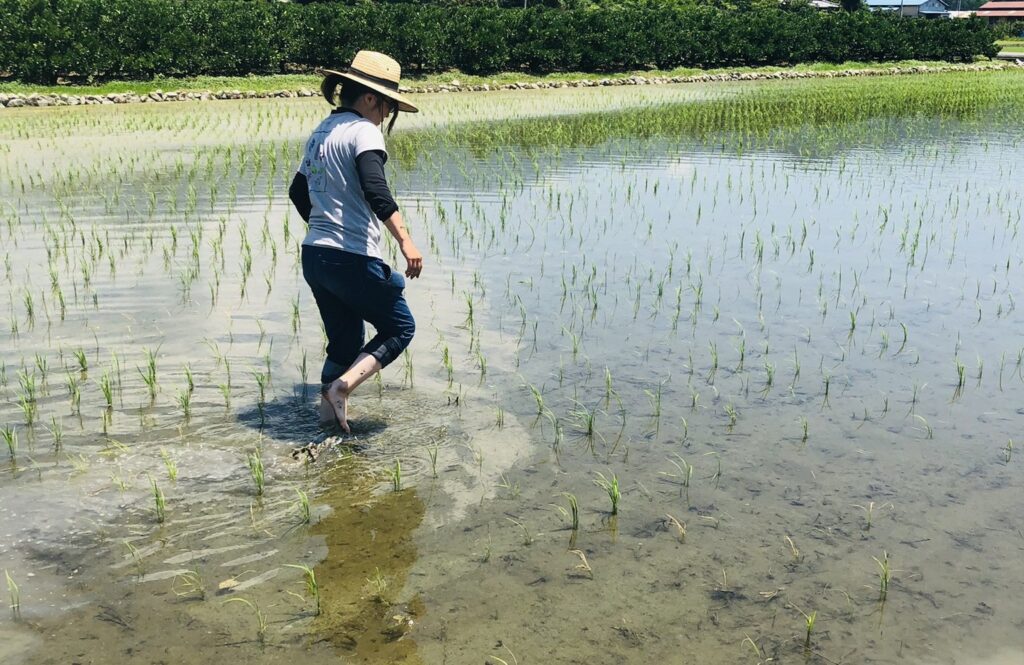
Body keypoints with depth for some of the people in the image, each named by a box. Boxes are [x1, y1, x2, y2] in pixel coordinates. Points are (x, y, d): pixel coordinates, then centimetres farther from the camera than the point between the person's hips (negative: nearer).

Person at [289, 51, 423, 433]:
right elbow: (375, 189, -26)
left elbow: (298, 192, 26)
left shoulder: (322, 130, 17)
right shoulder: (362, 130, -9)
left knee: (345, 342, 18)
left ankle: (328, 416, 17)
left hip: (314, 256, 9)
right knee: (400, 327, 7)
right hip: (352, 258, -9)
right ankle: (342, 385, -8)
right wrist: (405, 240, -30)